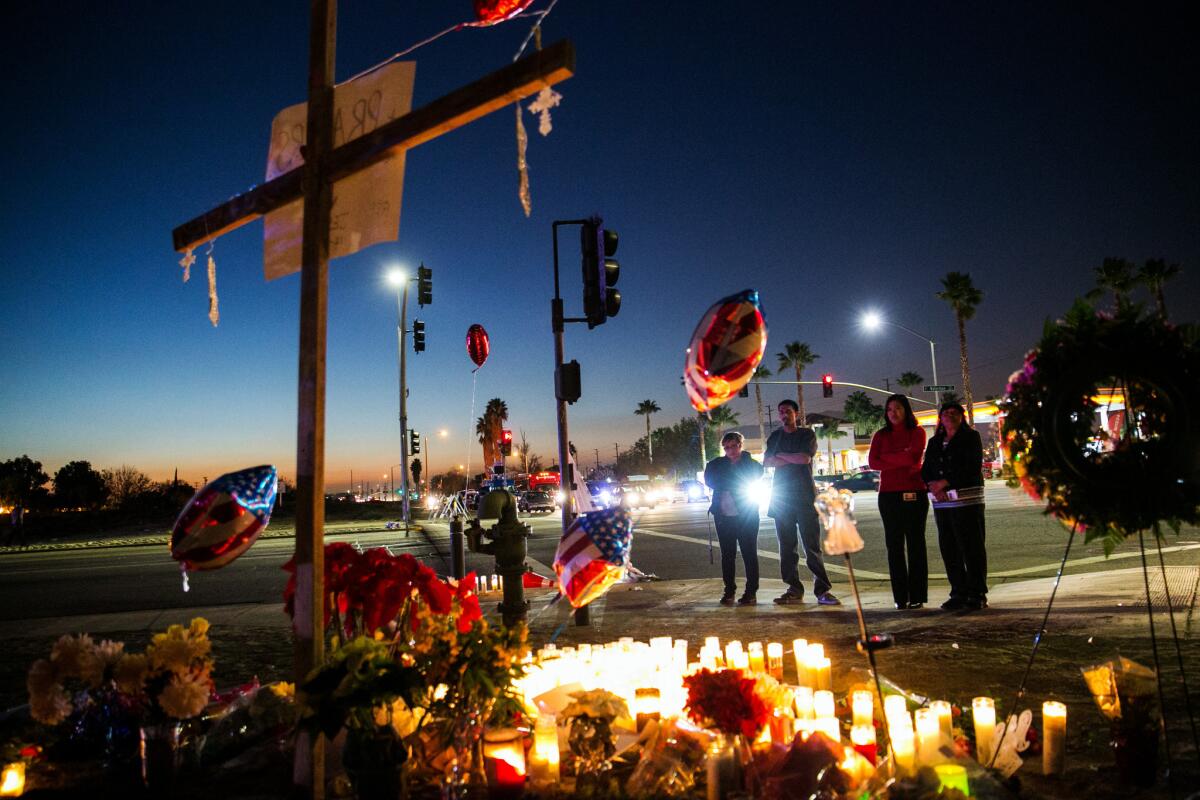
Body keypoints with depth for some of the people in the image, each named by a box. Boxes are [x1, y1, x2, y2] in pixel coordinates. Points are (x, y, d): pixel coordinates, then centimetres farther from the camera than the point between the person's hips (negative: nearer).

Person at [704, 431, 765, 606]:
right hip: (724, 516, 3)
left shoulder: (750, 463, 4)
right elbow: (709, 480, -1)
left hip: (746, 515, -2)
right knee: (727, 554, 6)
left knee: (749, 553, -2)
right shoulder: (717, 464, 10)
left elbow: (757, 473, -12)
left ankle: (751, 592, 4)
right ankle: (729, 591, 13)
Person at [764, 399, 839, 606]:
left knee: (812, 545, -7)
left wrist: (781, 456, -1)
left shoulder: (807, 434, 5)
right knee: (787, 546, 4)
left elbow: (805, 458, -12)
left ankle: (822, 590, -5)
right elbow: (766, 461, 2)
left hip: (804, 495, -4)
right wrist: (792, 460, -8)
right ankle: (794, 590, 10)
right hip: (781, 496, 4)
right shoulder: (775, 437, 16)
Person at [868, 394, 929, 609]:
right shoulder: (881, 435, 13)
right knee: (894, 545, 1)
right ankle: (900, 597, 5)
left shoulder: (917, 432, 5)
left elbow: (913, 456, -12)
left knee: (915, 543, 0)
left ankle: (917, 596, 4)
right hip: (889, 494, 3)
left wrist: (886, 457, -2)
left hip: (914, 493, -2)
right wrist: (902, 460, -9)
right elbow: (872, 462, -1)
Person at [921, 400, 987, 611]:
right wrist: (934, 487, -7)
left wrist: (945, 482, -13)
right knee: (948, 549, 5)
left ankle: (977, 595, 2)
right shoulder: (934, 443, 17)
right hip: (941, 502, 5)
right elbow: (926, 470, 13)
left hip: (967, 500, -5)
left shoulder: (971, 437, 2)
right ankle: (959, 594, 13)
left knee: (971, 548, -4)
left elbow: (972, 468, -10)